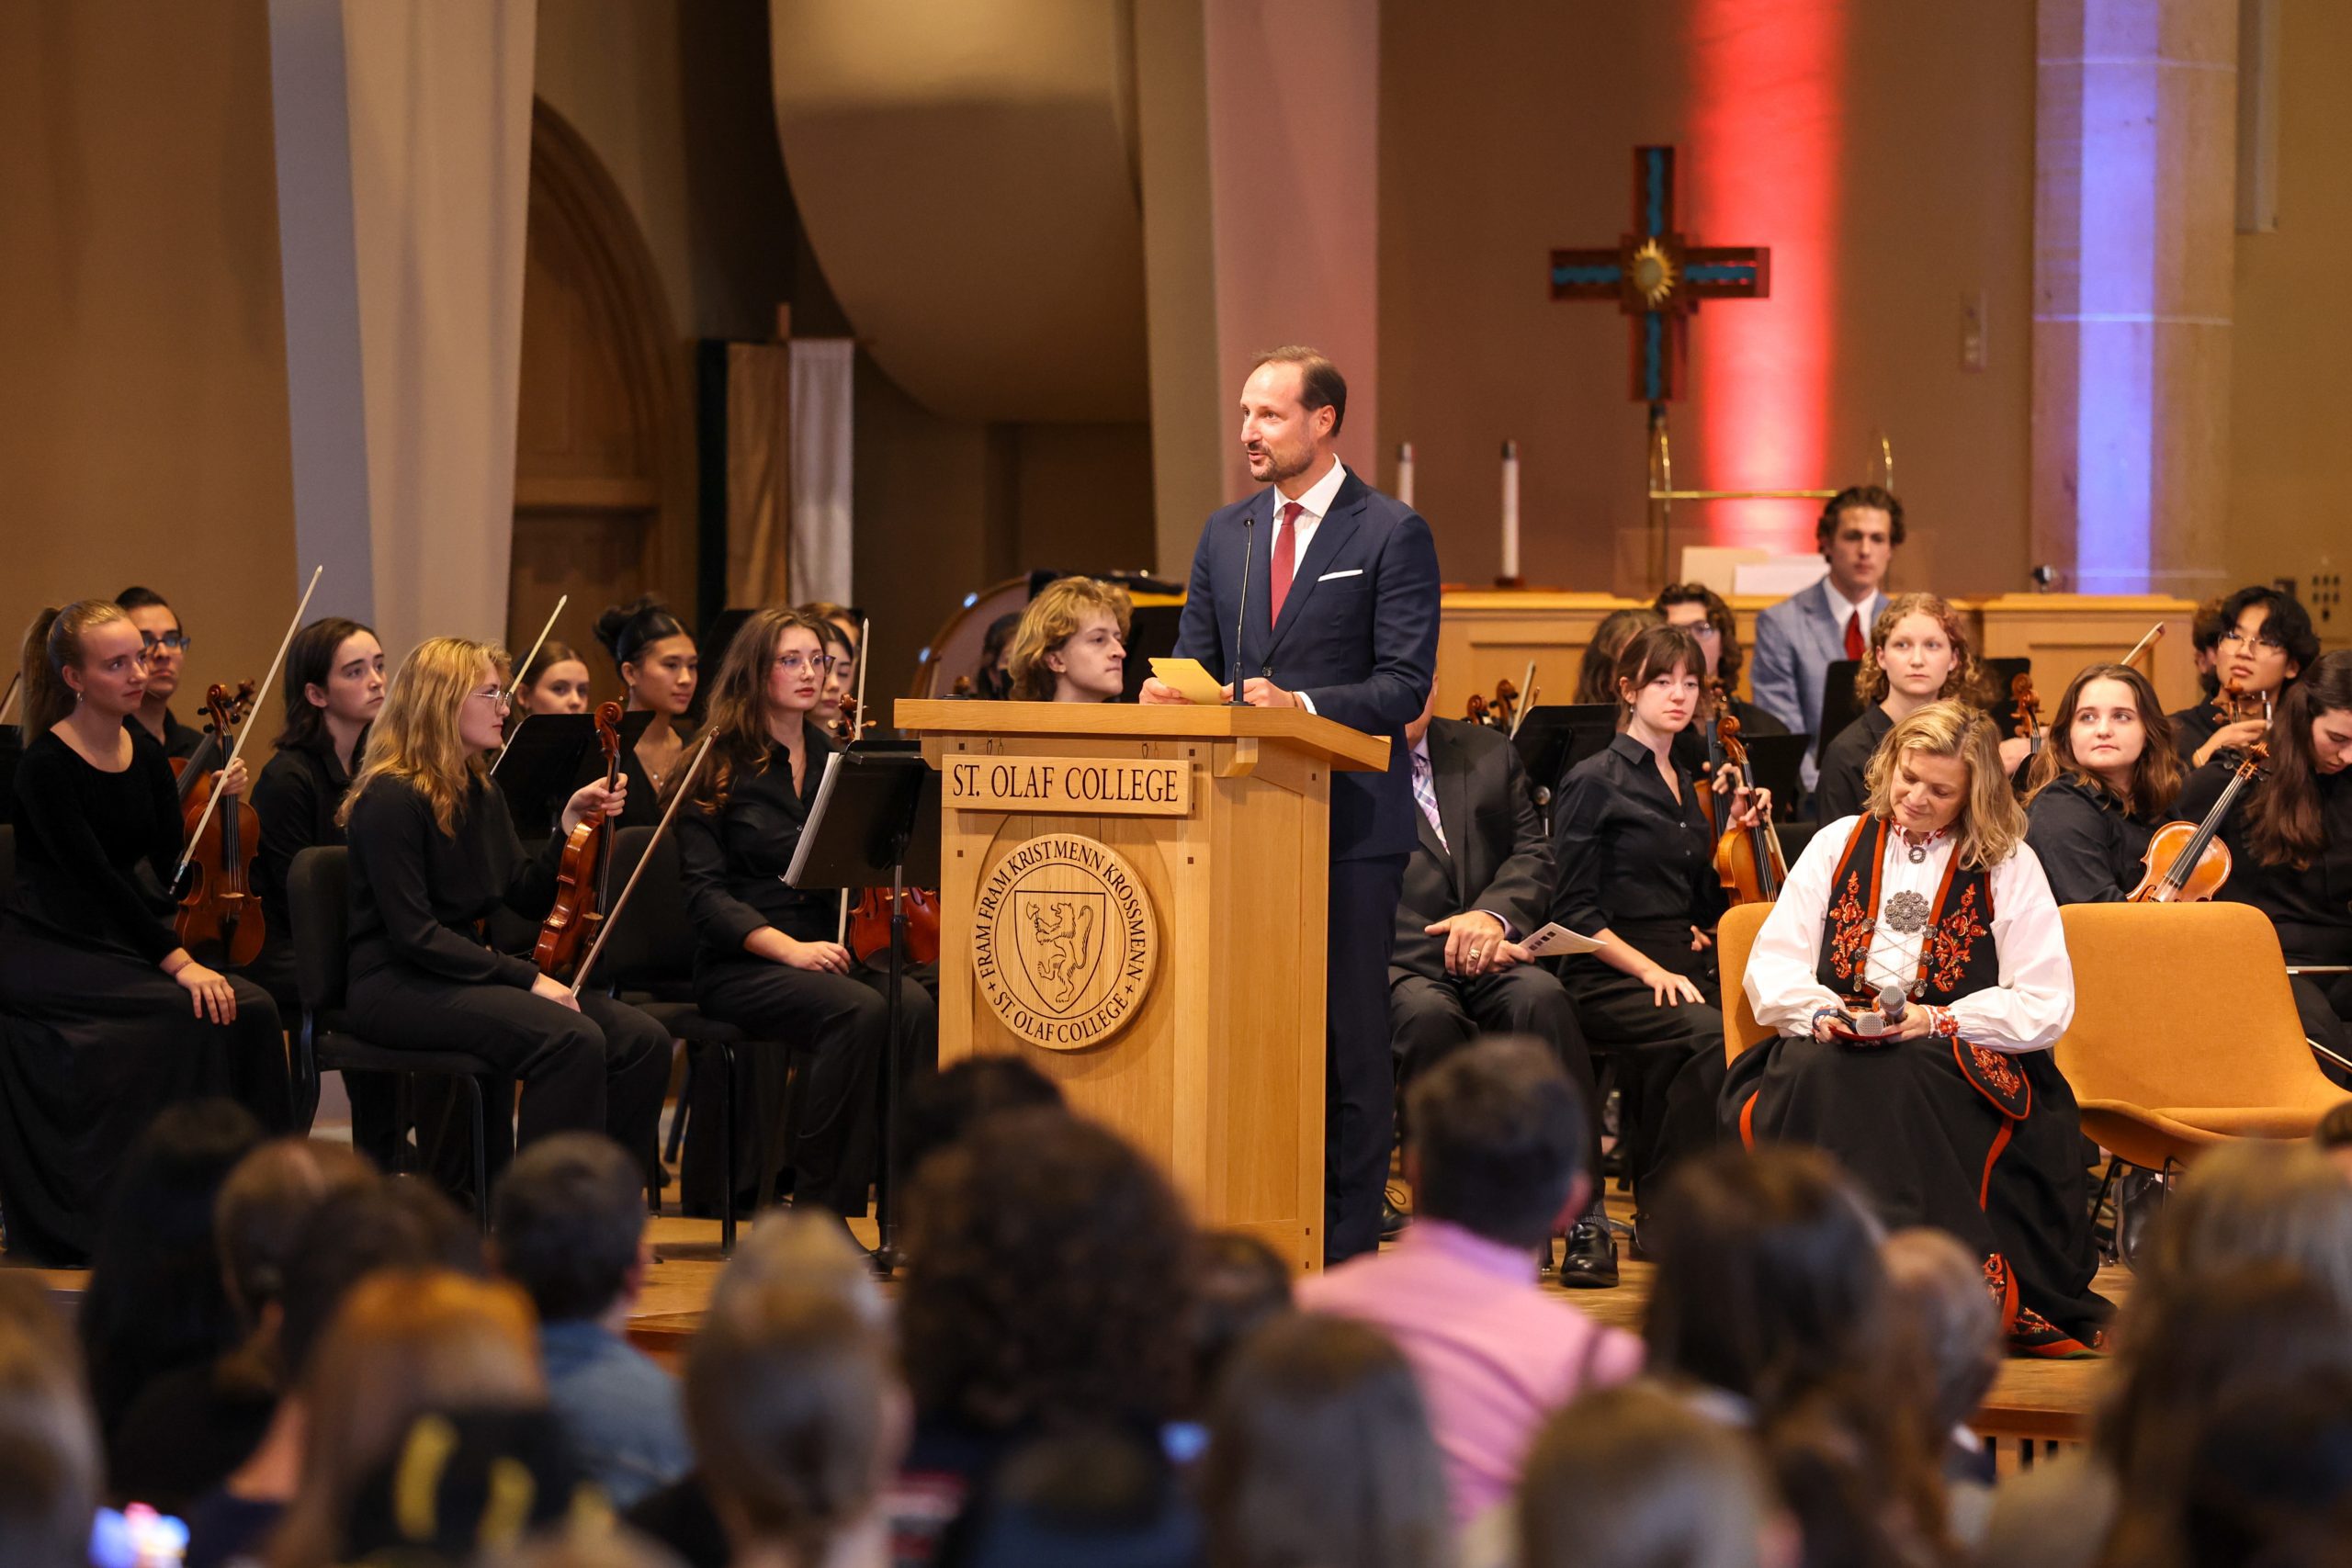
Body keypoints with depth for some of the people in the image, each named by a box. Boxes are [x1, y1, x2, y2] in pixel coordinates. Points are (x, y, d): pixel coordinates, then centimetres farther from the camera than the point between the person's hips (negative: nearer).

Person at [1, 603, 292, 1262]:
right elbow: (97, 879, -20)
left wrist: (218, 805, -9)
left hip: (119, 939, 7)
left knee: (250, 1007, -18)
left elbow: (174, 864, 6)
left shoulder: (145, 752, 8)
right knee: (186, 1010, -29)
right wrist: (177, 960, -25)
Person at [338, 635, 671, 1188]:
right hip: (397, 987, -9)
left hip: (466, 971, 9)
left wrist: (572, 823, 1)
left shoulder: (481, 793, 13)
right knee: (573, 1039, -31)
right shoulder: (391, 799, -13)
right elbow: (414, 934, -18)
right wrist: (523, 977, -20)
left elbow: (528, 898, 15)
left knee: (642, 1040, -11)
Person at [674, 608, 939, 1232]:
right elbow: (705, 894, -7)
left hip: (833, 952, 4)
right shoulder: (719, 770, 2)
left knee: (916, 1007, -29)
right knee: (860, 1012, -34)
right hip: (741, 965, -4)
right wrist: (787, 947, -21)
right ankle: (817, 1200, -24)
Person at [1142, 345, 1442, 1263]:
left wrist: (1302, 704, -24)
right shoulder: (1225, 534, 15)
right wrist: (1173, 691, -7)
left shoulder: (1391, 535, -3)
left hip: (1349, 819, -5)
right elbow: (1197, 659, 16)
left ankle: (1345, 1248, 3)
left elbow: (1405, 685, -10)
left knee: (1347, 1035, -2)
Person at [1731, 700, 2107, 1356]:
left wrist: (1937, 1021, -16)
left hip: (1964, 1067, -2)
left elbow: (2045, 1007, -2)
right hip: (1834, 1050, 2)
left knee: (1895, 1080, -37)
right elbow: (1771, 965, 9)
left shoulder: (2009, 867, 8)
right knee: (1821, 1075, -34)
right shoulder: (1839, 844, 16)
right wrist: (1819, 1012, -13)